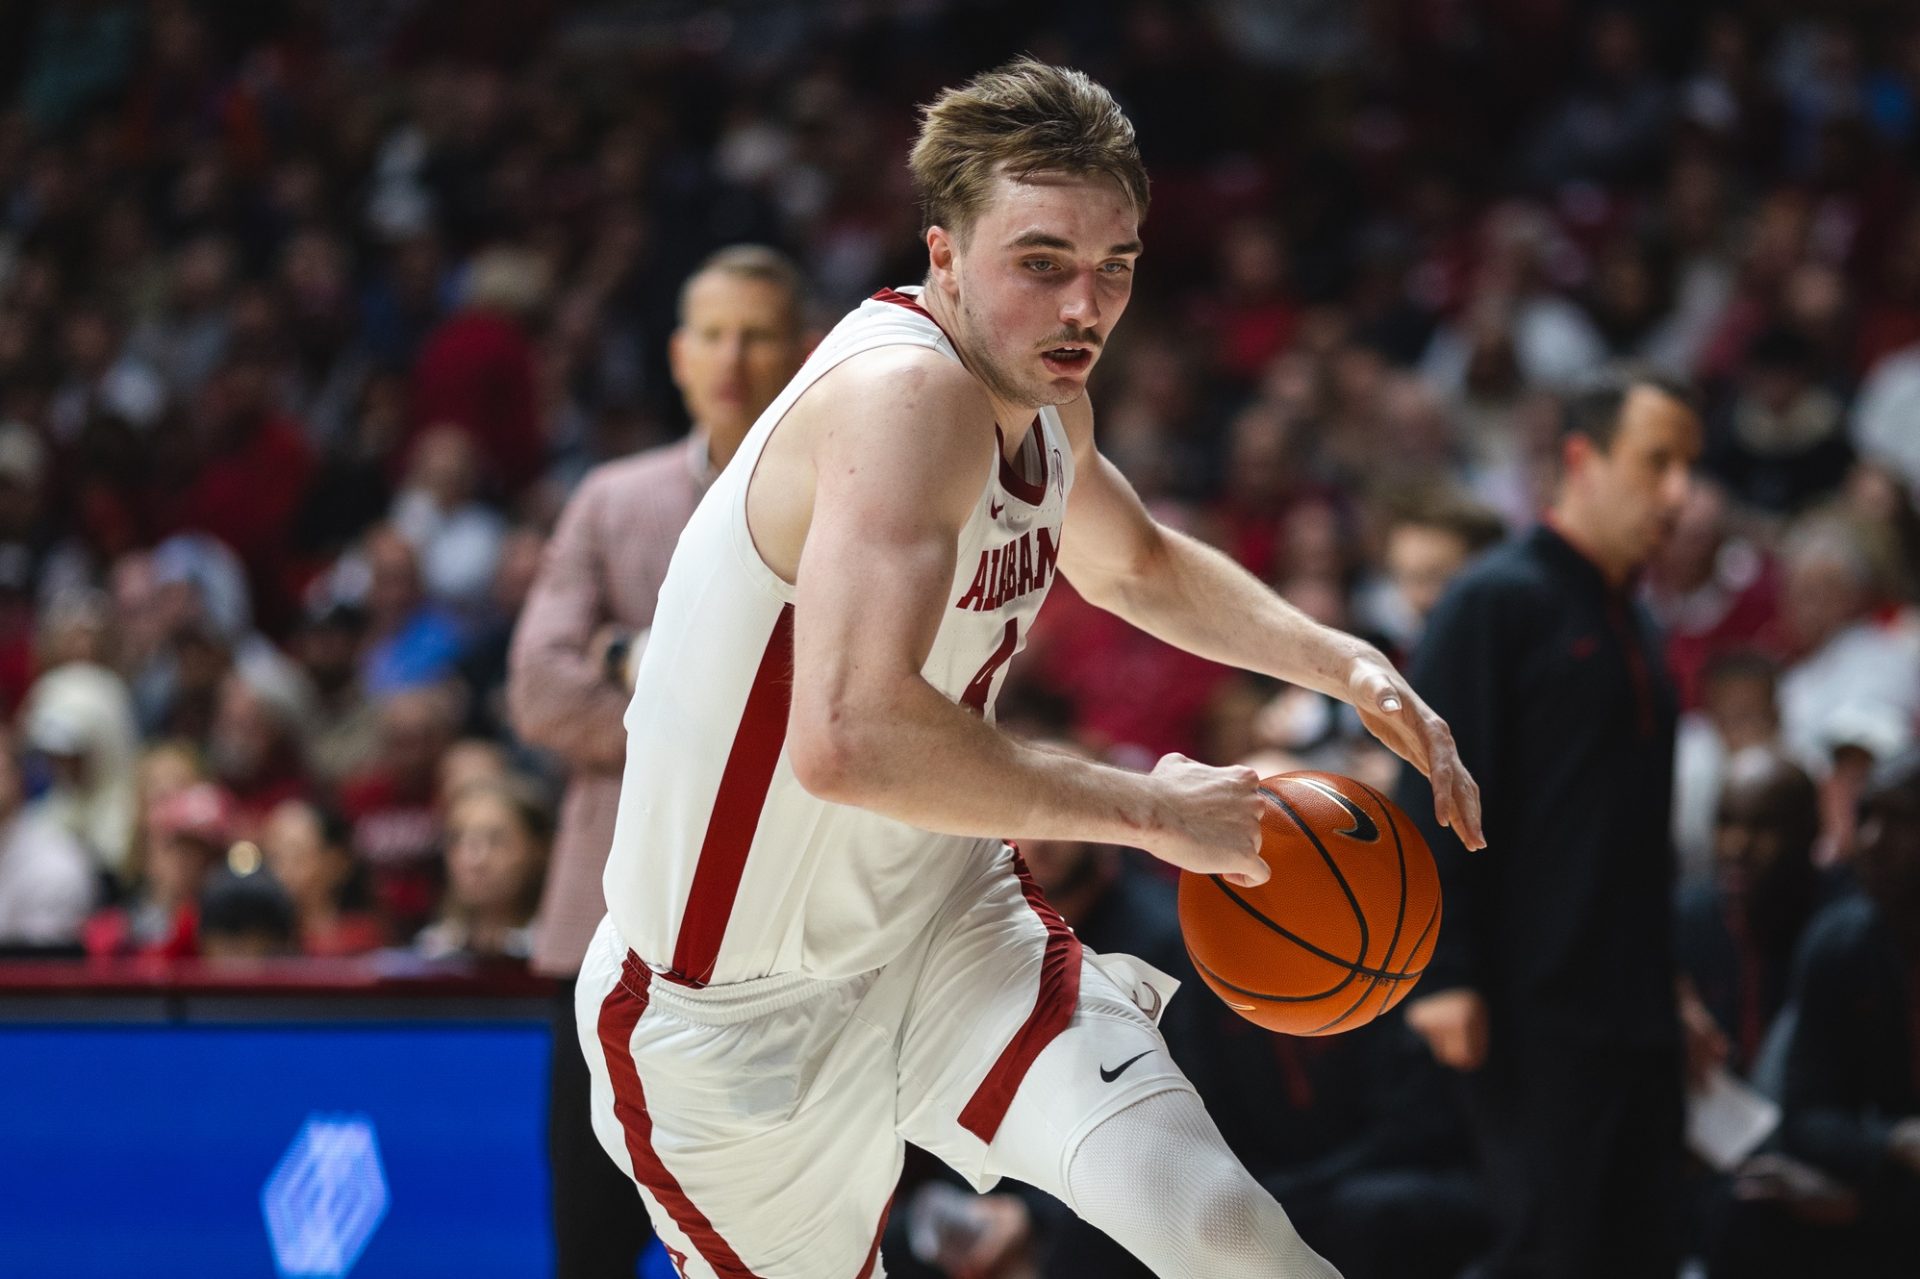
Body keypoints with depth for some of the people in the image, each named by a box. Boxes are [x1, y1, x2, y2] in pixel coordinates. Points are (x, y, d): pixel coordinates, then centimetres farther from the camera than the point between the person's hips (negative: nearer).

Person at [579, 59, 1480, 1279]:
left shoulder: (1046, 403, 2)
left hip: (944, 924, 6)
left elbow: (1142, 568, 27)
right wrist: (1145, 808, -32)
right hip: (739, 1009, -6)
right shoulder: (905, 396, -29)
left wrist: (1348, 665, 11)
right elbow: (849, 740, -43)